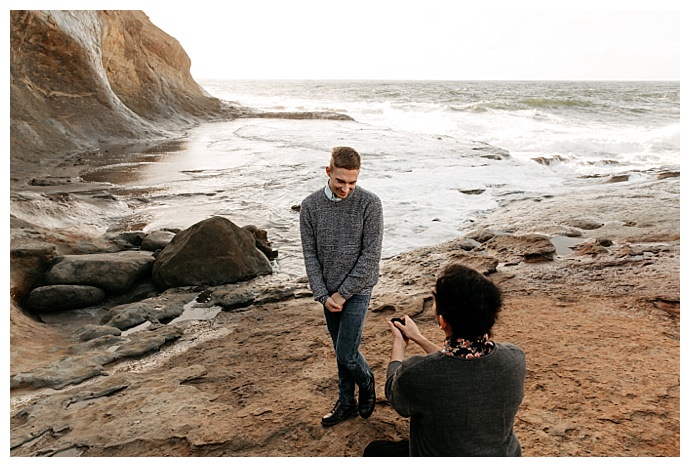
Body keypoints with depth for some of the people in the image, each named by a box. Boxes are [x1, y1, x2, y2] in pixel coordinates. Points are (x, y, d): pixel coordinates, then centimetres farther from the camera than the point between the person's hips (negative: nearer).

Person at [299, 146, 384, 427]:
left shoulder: (370, 204, -14)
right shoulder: (310, 206, -5)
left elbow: (371, 256, -14)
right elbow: (310, 255, -1)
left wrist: (343, 293, -13)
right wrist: (323, 295, -9)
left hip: (356, 291, -3)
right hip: (328, 293, 4)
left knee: (346, 355, -3)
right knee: (340, 352, 16)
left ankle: (367, 384, 30)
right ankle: (347, 403, 35)